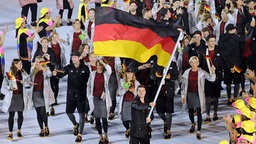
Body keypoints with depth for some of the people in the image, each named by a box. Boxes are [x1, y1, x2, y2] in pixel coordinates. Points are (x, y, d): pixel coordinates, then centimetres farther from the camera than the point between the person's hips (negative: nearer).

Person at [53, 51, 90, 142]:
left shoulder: (85, 68, -3)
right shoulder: (69, 67, 0)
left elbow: (89, 79, 2)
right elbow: (62, 74, -13)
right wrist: (56, 74, -34)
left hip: (81, 94, -2)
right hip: (71, 94, 2)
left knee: (81, 114, -2)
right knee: (69, 112, 6)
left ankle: (79, 134, 8)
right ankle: (75, 125, 38)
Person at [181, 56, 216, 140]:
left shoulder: (202, 72, -6)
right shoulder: (187, 72, 0)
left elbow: (211, 79, -12)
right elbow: (183, 85, 6)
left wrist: (213, 72, -31)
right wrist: (183, 95, 3)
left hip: (198, 95, -3)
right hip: (190, 94, 3)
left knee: (199, 113, -9)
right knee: (190, 111, 18)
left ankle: (198, 132, -7)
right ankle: (193, 124, 48)